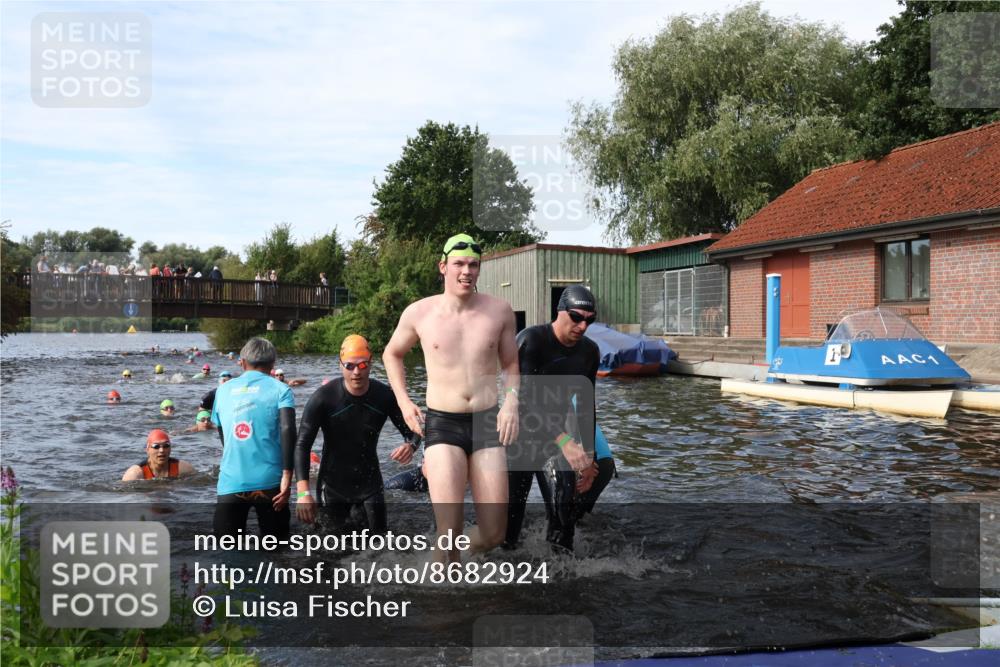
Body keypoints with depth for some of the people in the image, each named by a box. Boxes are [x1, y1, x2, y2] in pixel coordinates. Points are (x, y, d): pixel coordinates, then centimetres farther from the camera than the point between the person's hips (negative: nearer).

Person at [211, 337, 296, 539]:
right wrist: (287, 475, -16)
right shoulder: (279, 389, 1)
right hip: (269, 482, -2)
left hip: (230, 483, 2)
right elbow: (287, 429, -15)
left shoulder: (224, 389, 12)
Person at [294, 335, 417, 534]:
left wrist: (410, 446, -26)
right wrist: (303, 492, -26)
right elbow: (302, 445, -16)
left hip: (370, 481, 2)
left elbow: (410, 431, -2)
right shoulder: (323, 398, -17)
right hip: (333, 485, -2)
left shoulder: (384, 396, -11)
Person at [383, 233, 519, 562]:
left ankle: (452, 554, 37)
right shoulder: (419, 313, -1)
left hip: (487, 423, 2)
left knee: (493, 535, 4)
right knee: (449, 533, -13)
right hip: (442, 424, -2)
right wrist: (403, 401, 6)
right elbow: (392, 354, 18)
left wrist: (511, 402, -3)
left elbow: (510, 363, 15)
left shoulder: (499, 310, 1)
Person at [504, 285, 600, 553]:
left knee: (566, 507, -2)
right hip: (521, 435, -5)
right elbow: (527, 397, -33)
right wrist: (564, 440, -44)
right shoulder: (531, 340, -21)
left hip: (557, 435, 5)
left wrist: (589, 456, 3)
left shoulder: (589, 352, -2)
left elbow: (585, 407, 6)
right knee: (511, 509, -3)